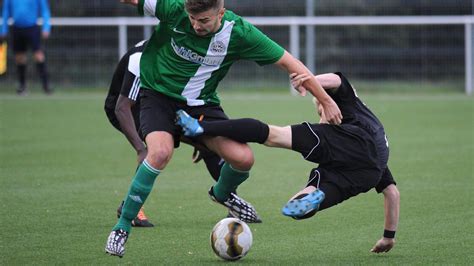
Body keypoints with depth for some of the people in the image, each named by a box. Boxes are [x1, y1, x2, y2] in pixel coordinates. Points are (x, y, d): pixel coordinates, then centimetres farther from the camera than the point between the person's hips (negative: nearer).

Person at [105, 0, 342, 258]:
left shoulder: (238, 33, -18)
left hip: (201, 103, 3)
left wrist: (325, 100, -9)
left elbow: (288, 61, -11)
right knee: (160, 152, -31)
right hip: (159, 94, -2)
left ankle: (222, 193, 27)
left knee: (243, 157, -12)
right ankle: (122, 227, -16)